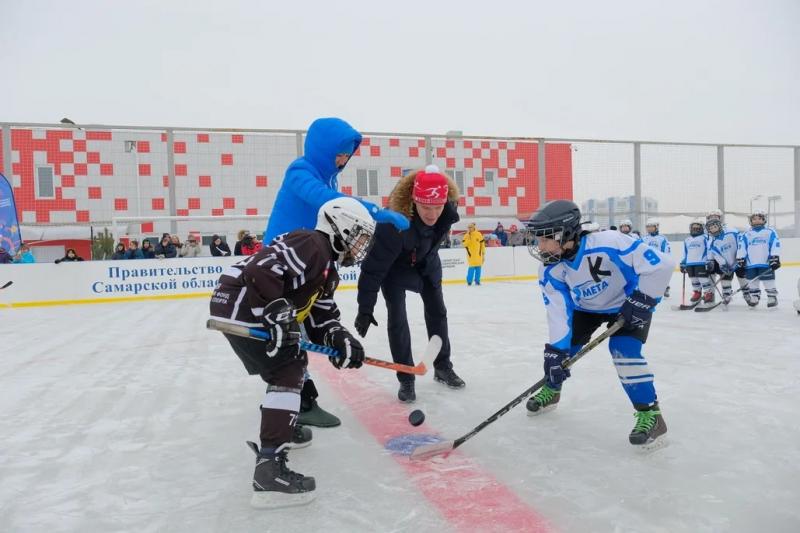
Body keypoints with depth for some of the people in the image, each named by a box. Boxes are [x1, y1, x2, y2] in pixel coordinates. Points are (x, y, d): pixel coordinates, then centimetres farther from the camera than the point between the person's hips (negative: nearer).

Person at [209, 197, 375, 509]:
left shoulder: (326, 268, 18)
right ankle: (269, 467, -21)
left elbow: (321, 318, 13)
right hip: (241, 307, -11)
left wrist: (341, 339, -5)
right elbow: (261, 270, -26)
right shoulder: (311, 244, -13)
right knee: (288, 372, -15)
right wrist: (279, 315, -28)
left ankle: (281, 426, 42)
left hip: (256, 312, 11)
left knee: (294, 361, 24)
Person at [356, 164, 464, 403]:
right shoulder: (394, 224, -43)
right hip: (394, 267, -5)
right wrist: (365, 308, -35)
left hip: (427, 262, 5)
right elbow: (374, 268, -37)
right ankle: (406, 379, 7)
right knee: (397, 319, -10)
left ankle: (443, 367, 30)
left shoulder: (448, 210, -28)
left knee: (437, 312, 12)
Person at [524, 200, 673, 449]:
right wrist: (557, 350, -30)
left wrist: (641, 300, -32)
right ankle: (551, 390, 30)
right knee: (560, 346, 1)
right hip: (587, 307, 5)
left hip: (628, 303, -5)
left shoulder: (608, 244, -40)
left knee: (623, 351, -24)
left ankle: (650, 415, -9)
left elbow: (661, 264, -36)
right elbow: (558, 310, -21)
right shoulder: (550, 270, -22)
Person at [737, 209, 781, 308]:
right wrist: (740, 260, 1)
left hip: (766, 263, -3)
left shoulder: (770, 232, 3)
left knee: (769, 283, 0)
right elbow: (741, 248, 7)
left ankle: (772, 297, 9)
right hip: (750, 264, 3)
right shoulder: (746, 234, 10)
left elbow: (775, 246, -3)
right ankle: (754, 298, 20)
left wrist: (775, 259, -11)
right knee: (752, 283, 10)